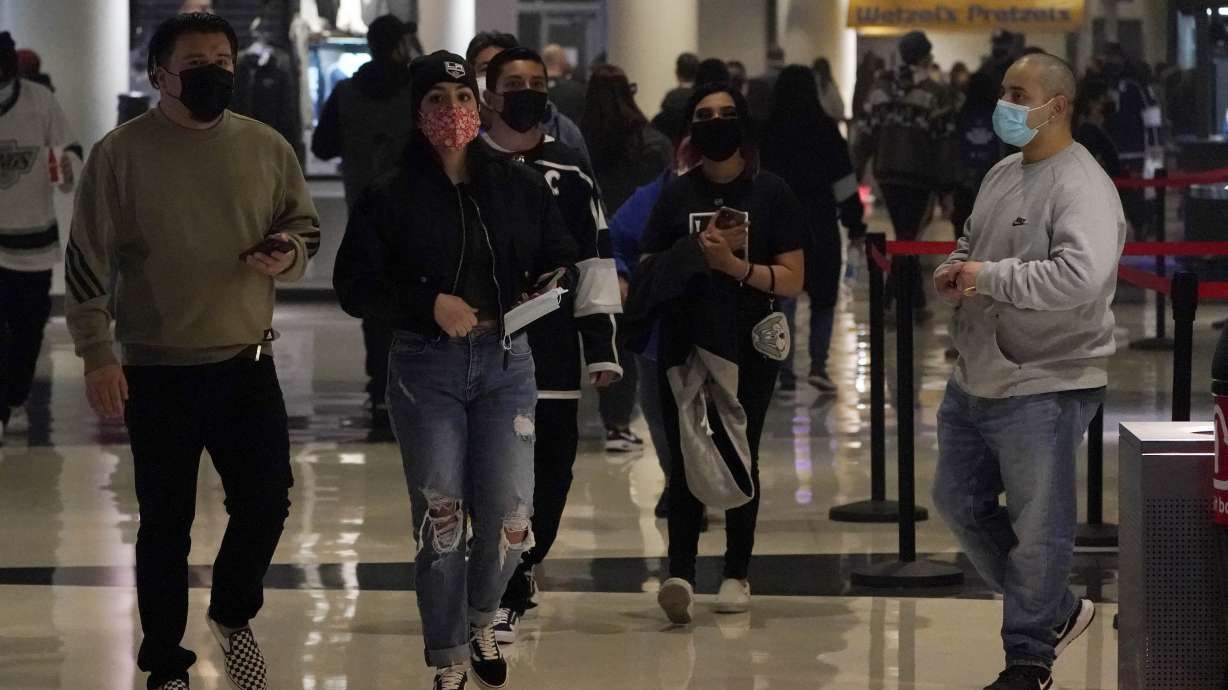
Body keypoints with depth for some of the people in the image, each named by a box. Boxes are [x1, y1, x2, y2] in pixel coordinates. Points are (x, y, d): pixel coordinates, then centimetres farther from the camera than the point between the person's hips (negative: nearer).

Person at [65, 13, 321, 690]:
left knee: (266, 499, 5)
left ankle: (232, 614, 34)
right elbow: (87, 261, -6)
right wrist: (96, 354, -10)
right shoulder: (120, 153, -8)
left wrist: (288, 254, -10)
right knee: (165, 523, 6)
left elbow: (304, 227, 14)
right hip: (156, 371, -3)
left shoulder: (267, 148, 2)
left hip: (247, 361, 3)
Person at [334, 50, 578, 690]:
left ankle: (480, 619, 29)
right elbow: (354, 285, -5)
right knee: (441, 517, 0)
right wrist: (430, 305, -18)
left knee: (509, 518, -2)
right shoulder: (390, 196, -3)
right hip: (426, 368, -2)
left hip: (506, 362, 2)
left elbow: (561, 262, 12)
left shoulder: (520, 186, 4)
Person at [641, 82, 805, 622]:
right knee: (686, 462, -8)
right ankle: (680, 573, -16)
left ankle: (736, 574, 17)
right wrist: (698, 252, -8)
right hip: (684, 347, 1)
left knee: (740, 460, 7)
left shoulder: (771, 194, 3)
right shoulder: (676, 196, 10)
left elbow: (792, 280, -3)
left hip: (750, 348, -1)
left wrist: (734, 264, -16)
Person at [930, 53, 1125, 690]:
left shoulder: (1081, 188, -17)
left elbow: (1082, 277, -33)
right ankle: (1055, 611, 32)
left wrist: (990, 276, -24)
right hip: (976, 379, 10)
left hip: (1043, 388, -9)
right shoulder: (1003, 174, 11)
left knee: (1038, 530, -2)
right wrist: (954, 269, 2)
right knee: (959, 501, 19)